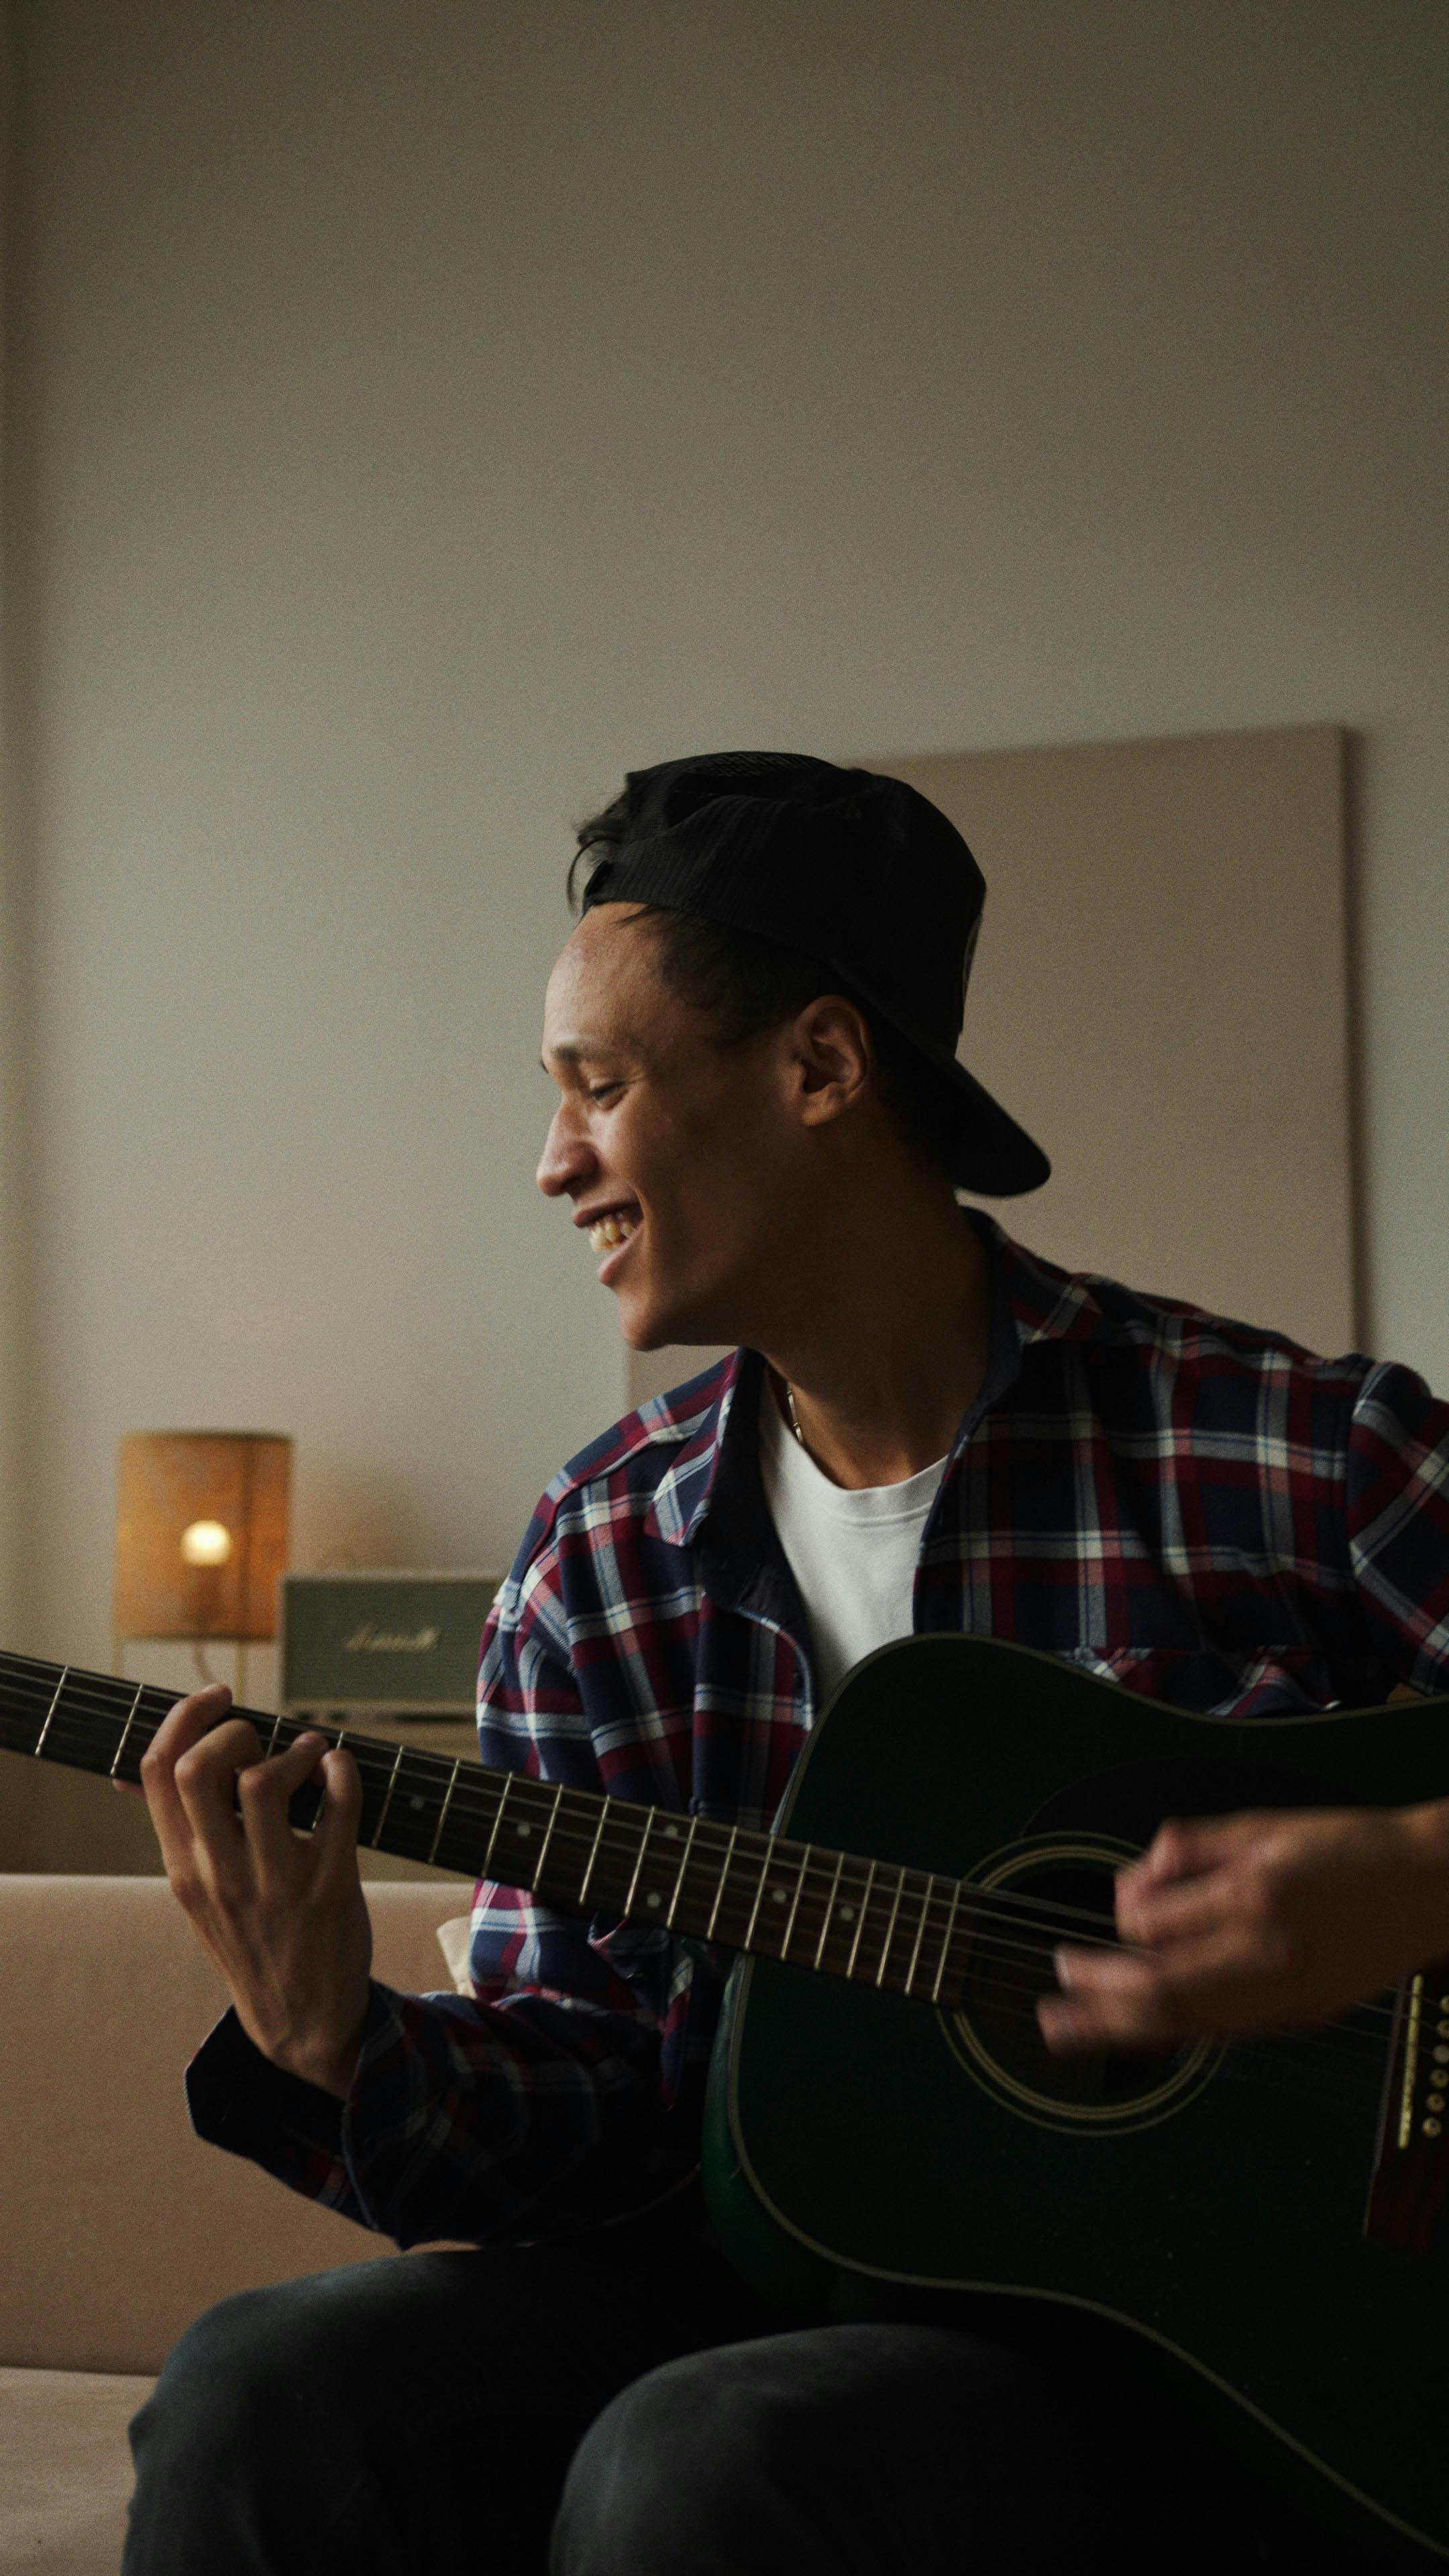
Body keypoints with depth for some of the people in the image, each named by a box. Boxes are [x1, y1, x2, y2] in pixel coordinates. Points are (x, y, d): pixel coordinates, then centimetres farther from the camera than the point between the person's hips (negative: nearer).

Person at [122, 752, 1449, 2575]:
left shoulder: (1300, 1456, -7)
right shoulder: (601, 1556, 6)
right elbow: (589, 2084, 4)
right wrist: (340, 2046, -15)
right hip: (740, 2268, 4)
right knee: (255, 2399, -23)